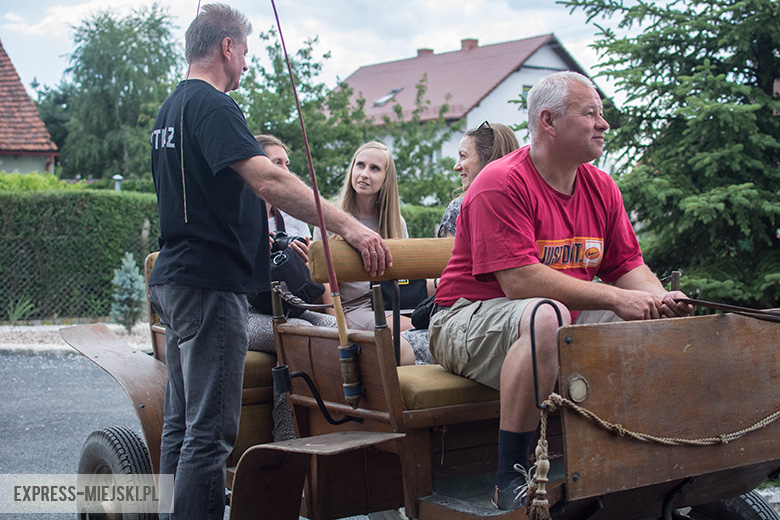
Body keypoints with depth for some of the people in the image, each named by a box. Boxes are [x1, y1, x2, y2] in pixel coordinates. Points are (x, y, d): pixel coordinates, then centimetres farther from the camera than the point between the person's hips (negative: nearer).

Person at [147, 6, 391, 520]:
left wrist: (266, 238, 32)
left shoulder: (172, 107, 18)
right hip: (211, 283, -11)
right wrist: (349, 226, -30)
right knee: (210, 431, -8)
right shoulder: (212, 105, -13)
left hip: (177, 280, 11)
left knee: (183, 422, 16)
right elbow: (268, 180, -27)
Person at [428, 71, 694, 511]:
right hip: (471, 319, -7)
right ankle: (511, 480, -28)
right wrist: (615, 298, -27)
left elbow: (629, 267, 8)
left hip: (565, 324, 8)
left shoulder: (602, 188, 8)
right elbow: (519, 281, -26)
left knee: (654, 322, -6)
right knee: (545, 316, -38)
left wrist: (662, 300, -15)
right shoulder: (501, 184, -16)